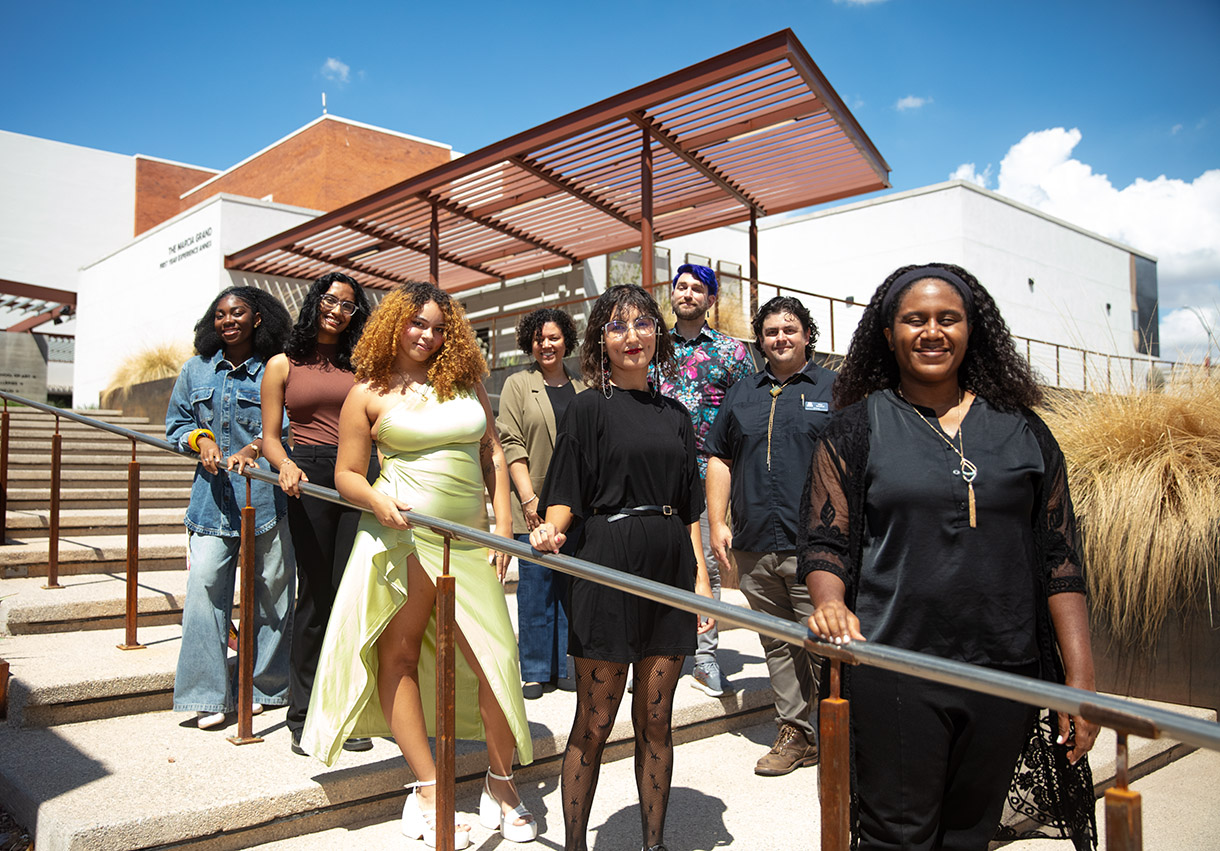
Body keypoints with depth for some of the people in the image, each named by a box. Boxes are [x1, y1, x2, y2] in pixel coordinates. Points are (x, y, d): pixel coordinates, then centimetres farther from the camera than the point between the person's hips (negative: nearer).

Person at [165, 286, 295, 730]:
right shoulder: (196, 370, 14)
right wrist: (201, 439, 0)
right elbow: (176, 422, 20)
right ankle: (208, 695, 1)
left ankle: (265, 686, 20)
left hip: (266, 491, -2)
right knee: (206, 582, -8)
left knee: (270, 587, 4)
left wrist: (253, 449, -18)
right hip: (213, 492, 3)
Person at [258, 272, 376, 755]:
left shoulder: (360, 365, 17)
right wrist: (285, 465, -13)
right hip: (310, 477, -1)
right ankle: (303, 716, 13)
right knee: (315, 594, 0)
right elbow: (270, 437, 8)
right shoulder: (282, 365, 12)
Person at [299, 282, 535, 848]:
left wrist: (503, 522, 6)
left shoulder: (465, 380, 13)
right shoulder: (369, 393, 4)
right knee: (399, 653, 1)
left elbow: (492, 452, 14)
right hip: (402, 534, -2)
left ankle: (501, 781, 17)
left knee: (495, 655, -1)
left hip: (468, 537, 2)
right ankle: (428, 790, 12)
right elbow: (346, 474, 4)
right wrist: (378, 501, -17)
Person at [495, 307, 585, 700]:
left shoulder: (582, 389, 14)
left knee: (571, 586, 5)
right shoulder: (517, 384, 5)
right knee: (535, 586, 0)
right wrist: (528, 497, -11)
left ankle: (565, 667, 16)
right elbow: (511, 443, -2)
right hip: (534, 504, -3)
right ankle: (535, 671, 11)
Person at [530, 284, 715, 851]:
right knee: (594, 724, 4)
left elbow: (690, 506, 14)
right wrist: (551, 532, -26)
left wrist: (701, 575, 8)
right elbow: (565, 496, -6)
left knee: (655, 720, 12)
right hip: (608, 568, -4)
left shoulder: (674, 414, 13)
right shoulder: (589, 408, -1)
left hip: (670, 569, 4)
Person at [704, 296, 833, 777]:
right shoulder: (741, 395, 16)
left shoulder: (834, 389, 5)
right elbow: (720, 459, 16)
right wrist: (717, 522, 7)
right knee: (777, 645, 11)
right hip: (754, 547, 4)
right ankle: (795, 733, 22)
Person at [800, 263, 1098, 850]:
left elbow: (1058, 557, 7)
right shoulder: (857, 428, 2)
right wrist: (830, 602, -22)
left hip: (1006, 673, 3)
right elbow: (824, 542, -1)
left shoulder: (1022, 430, 8)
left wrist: (1081, 677, 2)